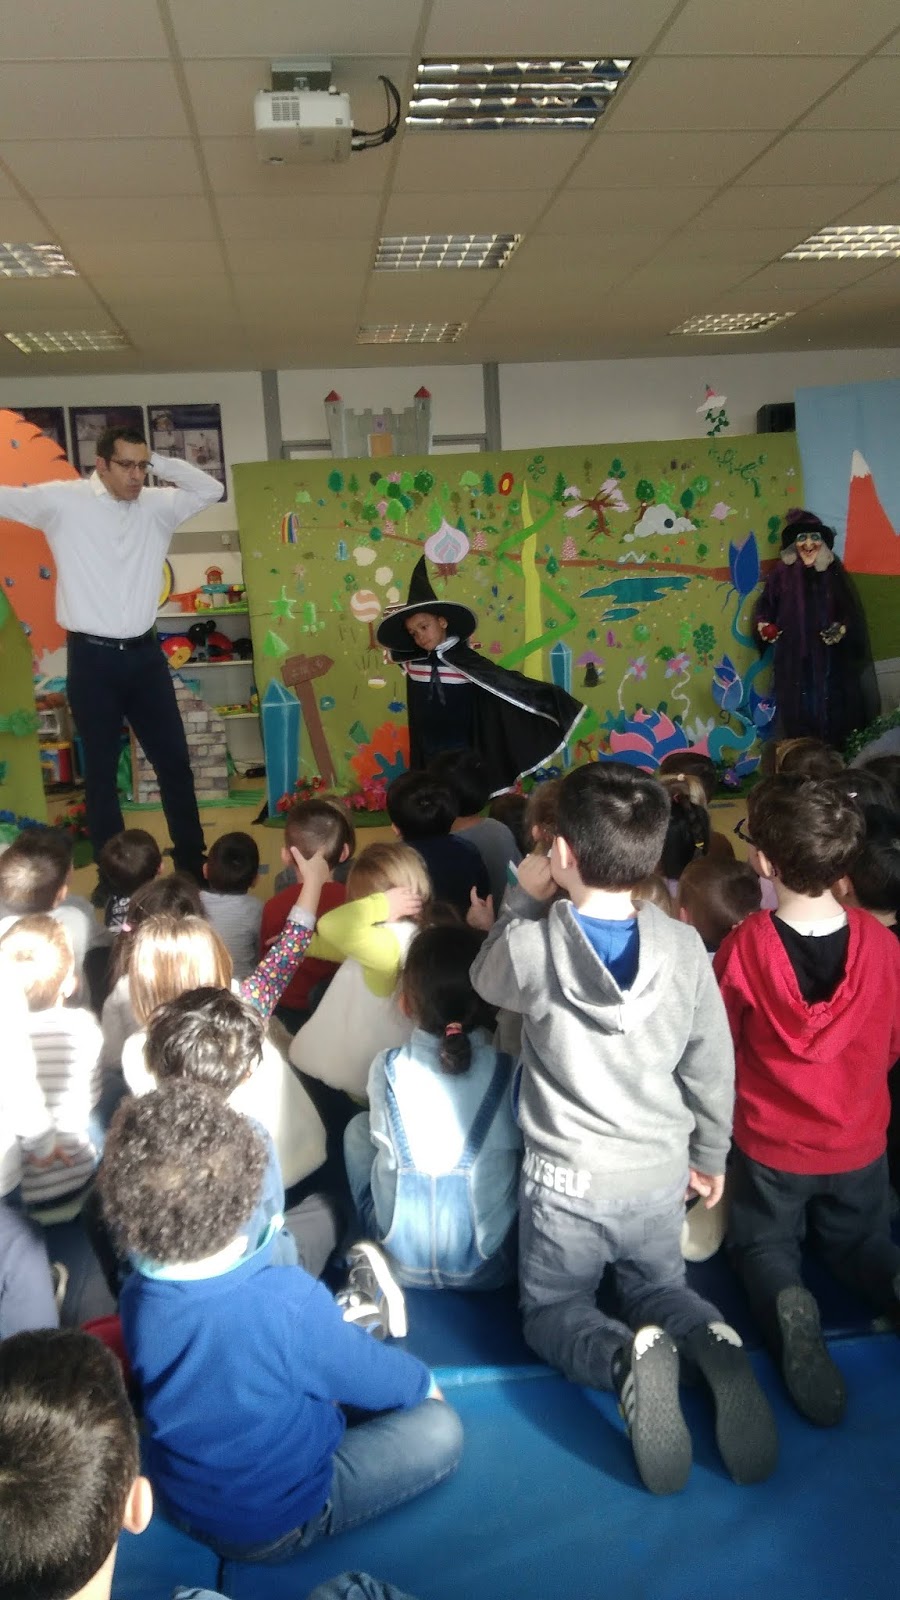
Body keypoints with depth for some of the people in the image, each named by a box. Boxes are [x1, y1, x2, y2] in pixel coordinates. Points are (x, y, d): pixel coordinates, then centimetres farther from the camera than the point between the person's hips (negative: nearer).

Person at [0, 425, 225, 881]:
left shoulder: (156, 506, 5)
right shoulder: (62, 501, -4)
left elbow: (212, 490, 4)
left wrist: (158, 461, -4)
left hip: (145, 653, 4)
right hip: (92, 658, -3)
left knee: (174, 761, 10)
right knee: (101, 771, 7)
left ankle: (193, 864, 24)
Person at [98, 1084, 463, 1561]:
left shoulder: (136, 1296, -18)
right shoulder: (290, 1300, -36)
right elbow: (368, 1375, -16)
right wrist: (423, 1383, 8)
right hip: (275, 1524, -6)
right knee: (439, 1429, 2)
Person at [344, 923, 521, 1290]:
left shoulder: (386, 1067, -15)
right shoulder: (510, 1071, -16)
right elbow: (521, 1143, 0)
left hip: (404, 1262, 0)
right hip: (491, 1266, 0)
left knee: (359, 1125, 19)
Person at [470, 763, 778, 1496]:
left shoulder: (531, 944, -19)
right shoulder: (684, 947, -11)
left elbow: (486, 981, 6)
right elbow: (713, 1066, 0)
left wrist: (522, 900, 12)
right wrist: (711, 1155, 15)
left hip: (565, 1181, -2)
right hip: (660, 1175, 3)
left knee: (552, 1310, 20)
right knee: (658, 1289, 27)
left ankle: (625, 1354, -14)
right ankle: (714, 1342, -8)